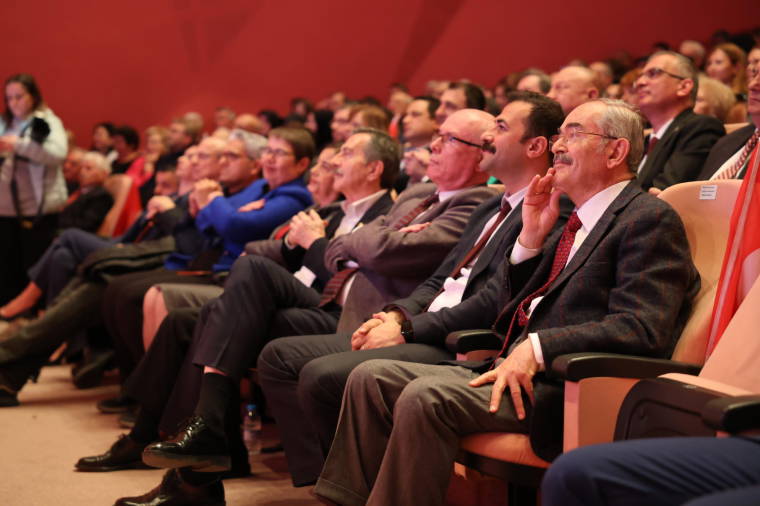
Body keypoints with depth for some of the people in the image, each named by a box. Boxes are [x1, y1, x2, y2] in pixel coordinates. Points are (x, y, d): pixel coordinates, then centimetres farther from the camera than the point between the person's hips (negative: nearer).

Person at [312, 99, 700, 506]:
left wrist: (537, 348, -24)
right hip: (513, 370, 9)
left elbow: (641, 328, -19)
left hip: (568, 389, -9)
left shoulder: (650, 220, -5)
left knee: (426, 396, -29)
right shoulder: (576, 223, 21)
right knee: (371, 377, -2)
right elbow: (497, 306, 20)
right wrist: (531, 238, 6)